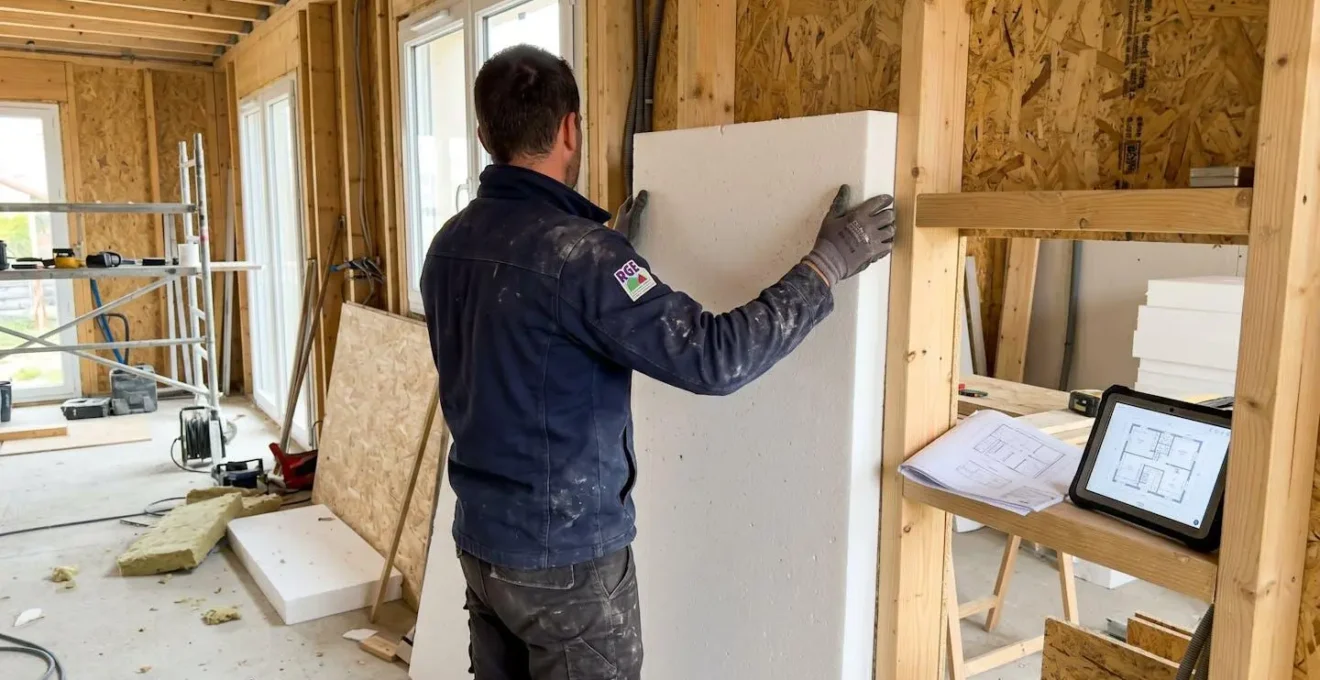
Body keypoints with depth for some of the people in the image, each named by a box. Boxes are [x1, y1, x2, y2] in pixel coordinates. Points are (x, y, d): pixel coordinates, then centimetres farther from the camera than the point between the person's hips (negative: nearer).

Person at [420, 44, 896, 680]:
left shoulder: (449, 245, 1)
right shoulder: (575, 251, -25)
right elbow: (713, 357, -27)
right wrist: (826, 264, -17)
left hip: (480, 537, 8)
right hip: (566, 557, -8)